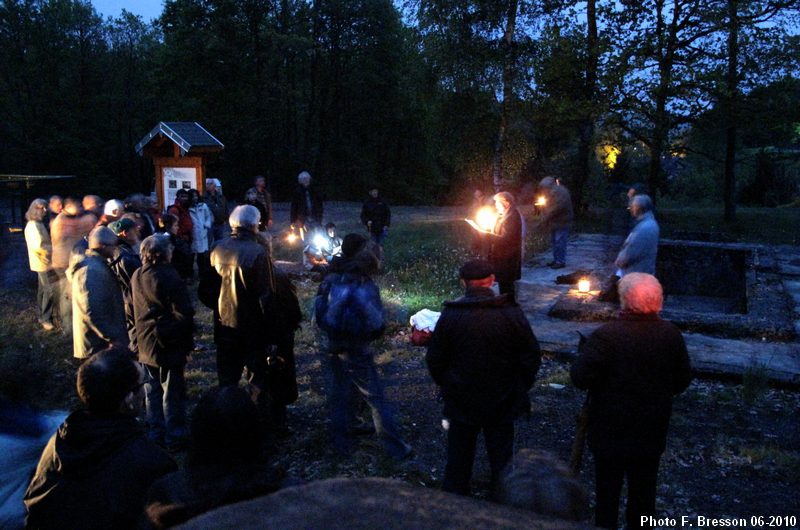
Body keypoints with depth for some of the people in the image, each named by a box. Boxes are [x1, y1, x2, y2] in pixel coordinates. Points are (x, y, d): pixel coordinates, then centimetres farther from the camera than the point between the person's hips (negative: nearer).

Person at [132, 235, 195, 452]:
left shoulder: (136, 277, 2)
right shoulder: (169, 277, -21)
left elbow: (132, 310, 13)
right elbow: (184, 314, -19)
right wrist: (187, 343, -8)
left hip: (146, 344, 7)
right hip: (169, 344, -7)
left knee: (153, 390, 17)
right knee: (172, 393, 4)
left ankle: (155, 434, 28)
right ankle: (174, 438, 14)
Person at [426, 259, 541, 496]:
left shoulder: (449, 316, -13)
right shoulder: (512, 313, -14)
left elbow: (435, 361, -6)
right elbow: (532, 358, -7)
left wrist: (447, 386, 12)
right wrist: (520, 388, 8)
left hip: (461, 402, 0)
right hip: (502, 403, 0)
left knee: (458, 458, 18)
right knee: (501, 458, 17)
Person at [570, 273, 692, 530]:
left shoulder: (605, 336, -24)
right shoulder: (671, 334, -10)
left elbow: (580, 378, -23)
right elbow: (682, 381, 0)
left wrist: (583, 351, -6)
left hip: (610, 431, -3)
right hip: (652, 431, 4)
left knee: (607, 489, 14)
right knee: (644, 489, 21)